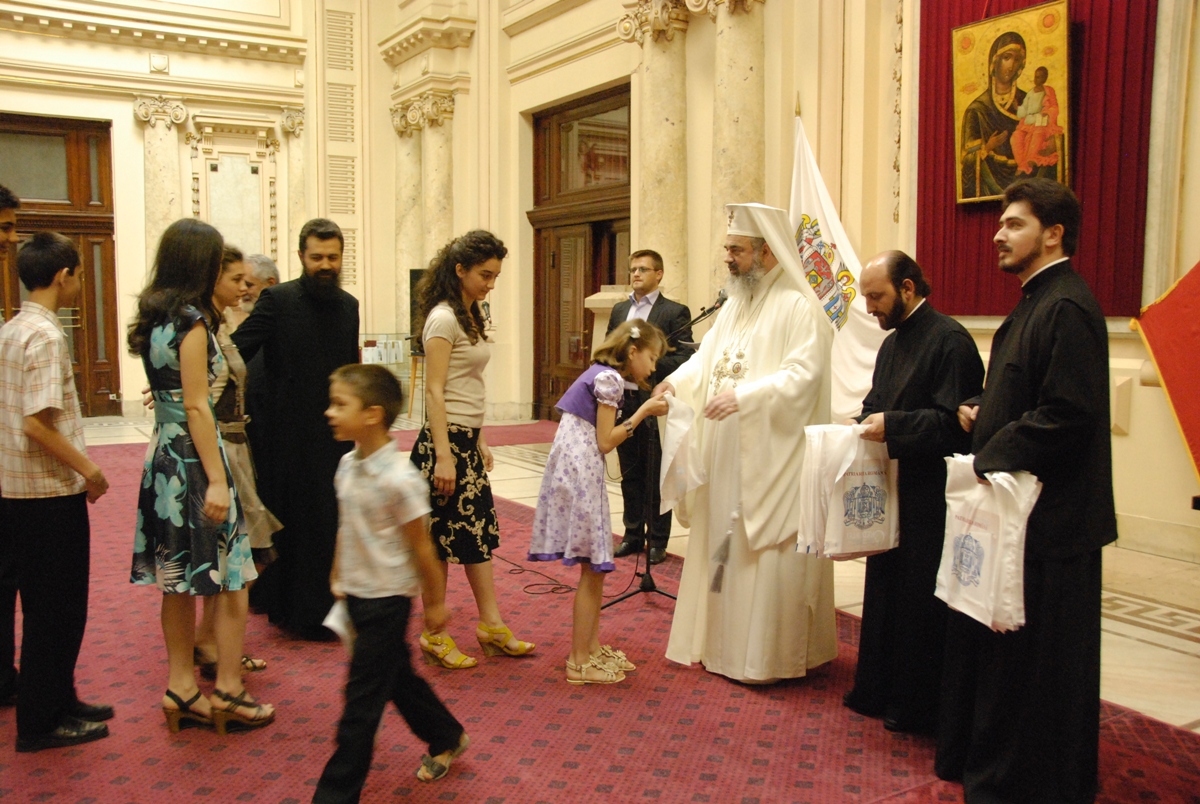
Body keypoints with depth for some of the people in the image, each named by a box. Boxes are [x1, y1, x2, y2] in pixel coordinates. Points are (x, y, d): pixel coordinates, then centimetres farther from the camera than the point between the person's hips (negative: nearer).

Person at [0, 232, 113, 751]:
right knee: (57, 608, 2)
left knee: (50, 605, 18)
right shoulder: (45, 335, -17)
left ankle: (58, 702, 30)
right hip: (52, 493, -9)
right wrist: (89, 470, -14)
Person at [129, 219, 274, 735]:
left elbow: (168, 393, 11)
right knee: (231, 578, 2)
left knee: (179, 581, 14)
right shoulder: (193, 321, -14)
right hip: (195, 458, -9)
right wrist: (217, 481, -18)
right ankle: (228, 691, 9)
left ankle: (181, 687, 22)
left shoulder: (153, 318, 10)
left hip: (163, 456, 9)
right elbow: (196, 407, -18)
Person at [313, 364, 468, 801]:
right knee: (397, 676, 21)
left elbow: (420, 546, -15)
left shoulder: (399, 479, -23)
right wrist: (338, 578, 18)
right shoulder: (347, 465, 0)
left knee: (362, 699, 2)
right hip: (357, 594, 8)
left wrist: (435, 601, -7)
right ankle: (446, 738, 42)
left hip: (387, 599, -8)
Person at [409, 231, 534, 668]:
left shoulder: (470, 316, 14)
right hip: (445, 440, -9)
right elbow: (434, 391, -18)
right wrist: (443, 456, -22)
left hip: (468, 439, 9)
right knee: (441, 537, 0)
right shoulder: (443, 318, -13)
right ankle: (434, 636, 12)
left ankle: (491, 625, 21)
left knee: (479, 530, 12)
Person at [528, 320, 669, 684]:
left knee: (595, 567, 15)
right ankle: (579, 662, 5)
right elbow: (605, 442, -14)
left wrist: (648, 407, 10)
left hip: (581, 471, 10)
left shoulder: (604, 374, 16)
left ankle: (592, 647, 24)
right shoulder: (610, 378, -12)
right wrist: (643, 412, -6)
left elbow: (598, 438, 11)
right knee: (593, 568, -3)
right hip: (580, 472, -10)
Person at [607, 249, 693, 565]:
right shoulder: (619, 310, 15)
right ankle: (633, 535, 24)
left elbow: (683, 360, -10)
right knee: (630, 474, 13)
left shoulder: (675, 312, -4)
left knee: (656, 477, 2)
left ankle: (657, 541, 12)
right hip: (623, 402, 6)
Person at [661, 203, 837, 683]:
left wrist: (745, 396, -29)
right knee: (723, 545, 13)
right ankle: (723, 640, 25)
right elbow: (706, 357, 11)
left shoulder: (797, 307, -11)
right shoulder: (735, 306, 15)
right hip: (727, 454, 8)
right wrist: (675, 381, -7)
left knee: (766, 554, -2)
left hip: (772, 455, -8)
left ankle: (767, 656, 10)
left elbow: (804, 374, -21)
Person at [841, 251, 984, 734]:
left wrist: (892, 425, -24)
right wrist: (863, 425, 2)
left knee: (920, 602, 1)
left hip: (930, 499, -9)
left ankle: (917, 707, 15)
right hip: (893, 493, 9)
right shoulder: (893, 344, 15)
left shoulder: (949, 341, -14)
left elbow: (954, 421, -21)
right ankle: (878, 691, 30)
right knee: (884, 592, 16)